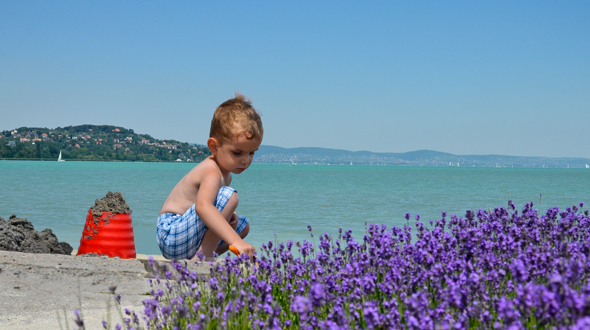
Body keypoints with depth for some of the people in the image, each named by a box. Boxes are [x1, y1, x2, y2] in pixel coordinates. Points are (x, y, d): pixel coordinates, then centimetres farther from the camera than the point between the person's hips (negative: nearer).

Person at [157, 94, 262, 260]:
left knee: (243, 225, 21)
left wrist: (228, 216, -1)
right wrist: (235, 241, -48)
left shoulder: (225, 174, 12)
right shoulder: (212, 171, -20)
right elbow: (202, 206, -40)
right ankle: (202, 256, -19)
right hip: (172, 236, -10)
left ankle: (203, 255, 6)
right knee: (229, 195, -23)